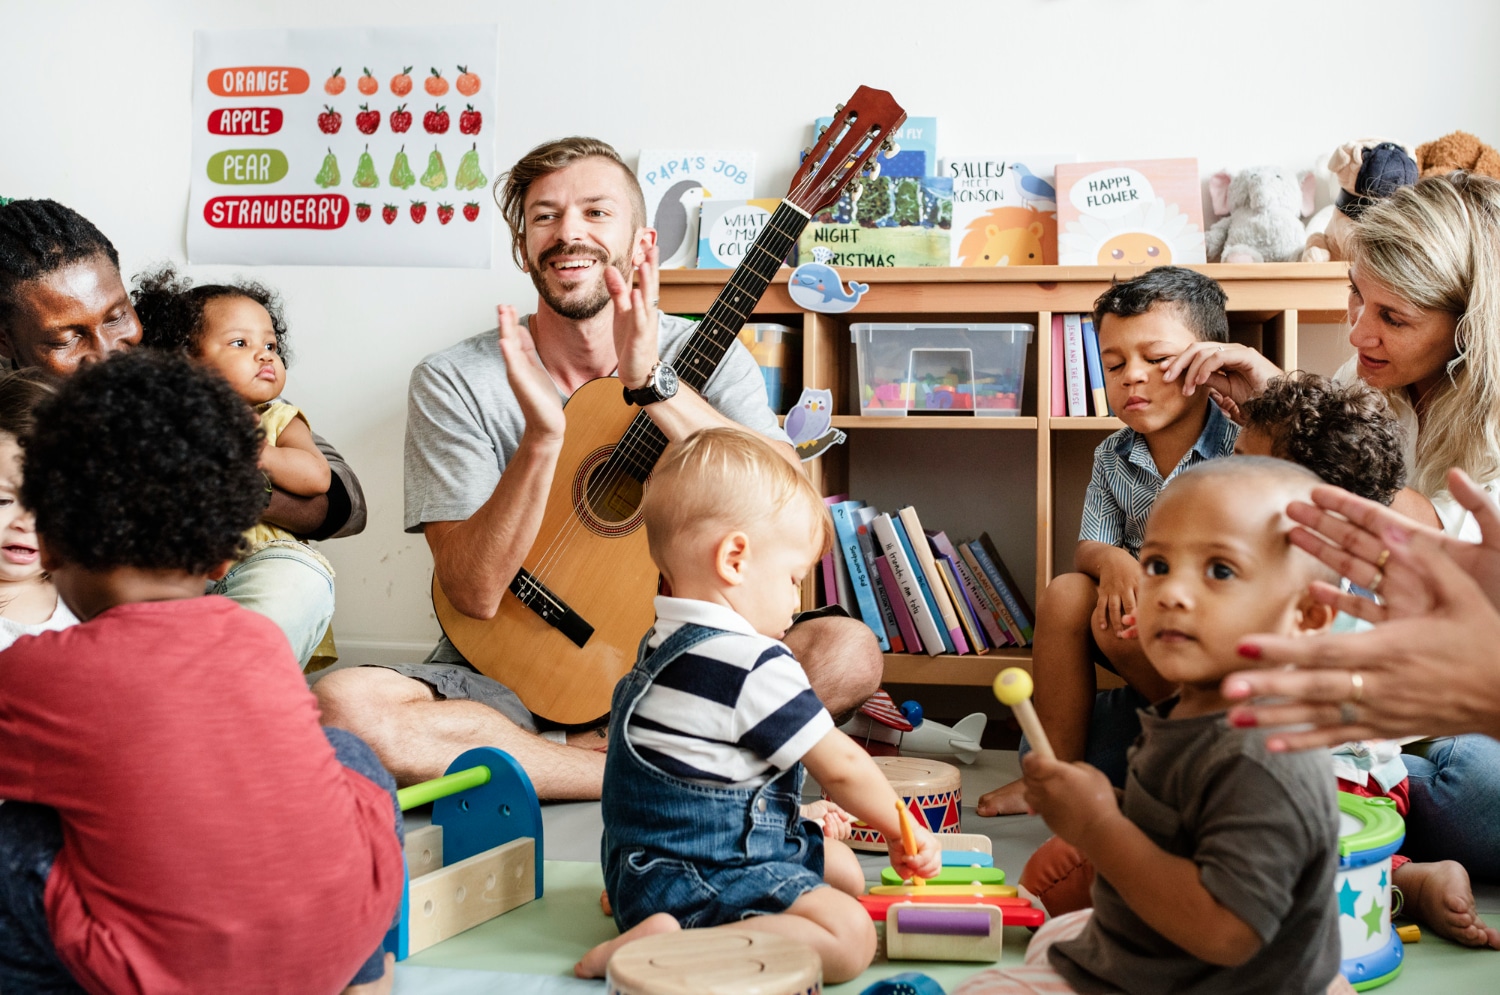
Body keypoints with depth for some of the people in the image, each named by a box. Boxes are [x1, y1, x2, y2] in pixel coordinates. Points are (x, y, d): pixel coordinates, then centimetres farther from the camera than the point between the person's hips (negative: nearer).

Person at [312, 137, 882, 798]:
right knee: (340, 705, -30)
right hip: (509, 671, 0)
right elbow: (473, 593, -14)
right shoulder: (453, 383, -4)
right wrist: (543, 435, -28)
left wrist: (654, 384, -28)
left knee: (848, 650, -25)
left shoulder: (707, 360, 0)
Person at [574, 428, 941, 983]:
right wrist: (903, 830, 6)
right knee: (849, 934, -22)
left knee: (843, 868, 20)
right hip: (691, 882, -11)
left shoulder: (664, 644, 12)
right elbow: (840, 765, -11)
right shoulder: (754, 666, -19)